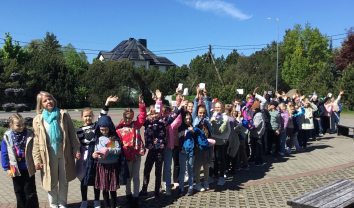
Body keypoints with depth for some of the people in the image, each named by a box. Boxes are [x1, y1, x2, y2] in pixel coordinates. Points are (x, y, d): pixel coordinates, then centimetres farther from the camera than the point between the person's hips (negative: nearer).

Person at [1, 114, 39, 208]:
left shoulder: (29, 135, -10)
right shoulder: (7, 137, -7)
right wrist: (7, 168, -2)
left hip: (28, 169, -2)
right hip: (16, 170, 2)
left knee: (30, 191, 8)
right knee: (19, 192, 17)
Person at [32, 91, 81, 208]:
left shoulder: (63, 115, 0)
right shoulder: (38, 120, 0)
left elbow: (72, 133, 0)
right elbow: (36, 142, -1)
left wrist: (76, 150, -5)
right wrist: (37, 160, -5)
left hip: (64, 152, 1)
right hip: (49, 153, 0)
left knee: (64, 181, 12)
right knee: (52, 182, 11)